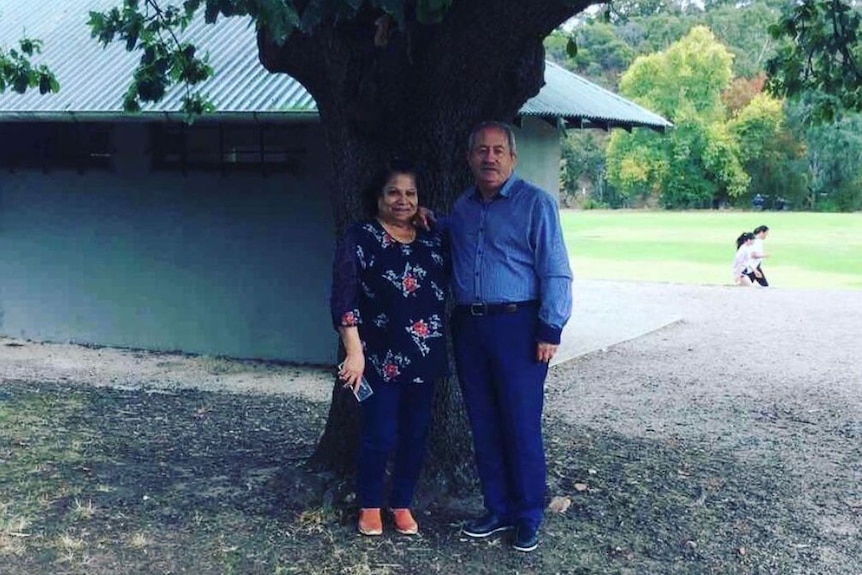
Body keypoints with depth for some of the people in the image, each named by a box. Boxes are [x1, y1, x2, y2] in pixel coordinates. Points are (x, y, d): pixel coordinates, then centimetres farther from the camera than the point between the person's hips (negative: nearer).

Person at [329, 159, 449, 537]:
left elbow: (445, 289, 18)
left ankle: (402, 504, 26)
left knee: (416, 435, 10)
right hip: (380, 358, -5)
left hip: (424, 356, 5)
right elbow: (345, 299, -10)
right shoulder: (360, 238, -5)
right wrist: (354, 351, -16)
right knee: (380, 437, -2)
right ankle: (369, 506, 18)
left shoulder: (432, 240, 10)